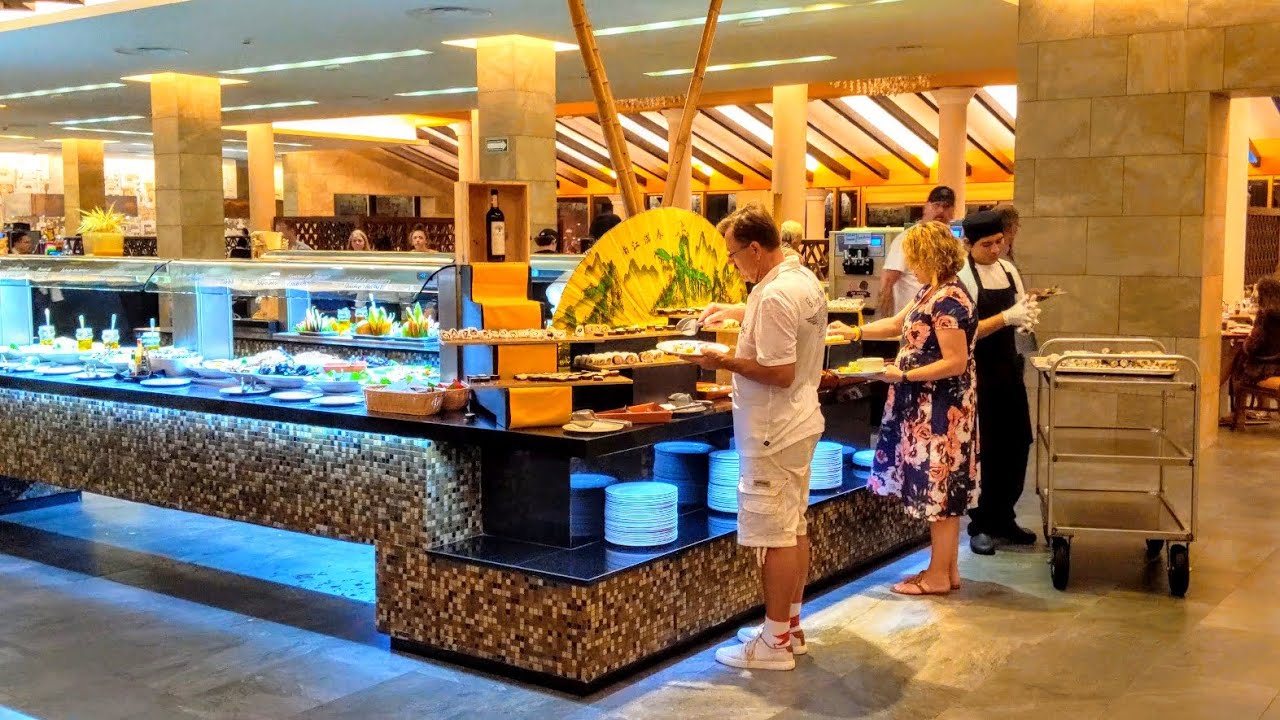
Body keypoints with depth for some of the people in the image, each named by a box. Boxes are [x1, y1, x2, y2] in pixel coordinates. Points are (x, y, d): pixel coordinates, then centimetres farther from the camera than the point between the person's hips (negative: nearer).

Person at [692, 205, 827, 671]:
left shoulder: (774, 296, -23)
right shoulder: (805, 280, 8)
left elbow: (780, 373, -26)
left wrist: (723, 362, -17)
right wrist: (736, 313, 21)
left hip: (773, 432, -10)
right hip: (800, 423, 10)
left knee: (774, 535, -2)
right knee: (795, 528, 16)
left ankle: (775, 643, 6)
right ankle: (789, 627, 27)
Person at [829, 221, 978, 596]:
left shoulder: (949, 301, -20)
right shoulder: (931, 292, 10)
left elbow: (956, 362, -23)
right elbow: (898, 324, 23)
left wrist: (904, 375, -19)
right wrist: (854, 332, 17)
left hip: (941, 410, -10)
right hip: (927, 407, 10)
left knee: (939, 487, 0)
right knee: (942, 490, 15)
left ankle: (938, 576, 10)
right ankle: (948, 569, 24)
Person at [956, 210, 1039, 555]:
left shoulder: (1008, 269, 7)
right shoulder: (963, 277, -13)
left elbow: (1019, 314, 14)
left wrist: (1027, 316, -9)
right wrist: (1007, 317, -28)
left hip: (1009, 369, 7)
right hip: (979, 373, -7)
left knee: (1017, 445, 11)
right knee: (986, 451, 0)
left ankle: (1003, 518, 26)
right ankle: (980, 526, 15)